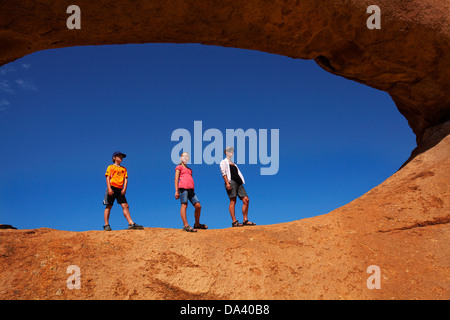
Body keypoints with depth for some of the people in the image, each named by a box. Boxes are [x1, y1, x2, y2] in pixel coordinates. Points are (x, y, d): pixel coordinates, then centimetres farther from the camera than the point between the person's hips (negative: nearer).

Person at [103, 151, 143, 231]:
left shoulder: (124, 169, 21)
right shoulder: (111, 167, 9)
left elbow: (125, 179, 14)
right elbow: (108, 178, 0)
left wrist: (124, 189, -3)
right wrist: (109, 188, -13)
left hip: (120, 189, 4)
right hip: (112, 188, -4)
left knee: (125, 205, -7)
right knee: (109, 206, -5)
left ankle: (131, 223, -15)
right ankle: (106, 225, -4)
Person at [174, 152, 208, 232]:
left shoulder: (189, 169, 31)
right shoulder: (179, 167, 11)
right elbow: (176, 179, 2)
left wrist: (193, 190, 22)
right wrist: (176, 191, -8)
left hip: (190, 189, 6)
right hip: (183, 187, -6)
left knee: (198, 206, 0)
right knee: (184, 205, -13)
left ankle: (197, 224, 14)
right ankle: (186, 225, -18)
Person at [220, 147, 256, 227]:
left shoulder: (234, 164, 30)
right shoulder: (224, 162, 8)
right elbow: (224, 173, -4)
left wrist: (241, 182, 14)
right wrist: (227, 183, -17)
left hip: (238, 183, 7)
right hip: (231, 182, -7)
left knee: (246, 200, -3)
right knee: (233, 201, -11)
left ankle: (245, 220, 0)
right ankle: (234, 222, -11)